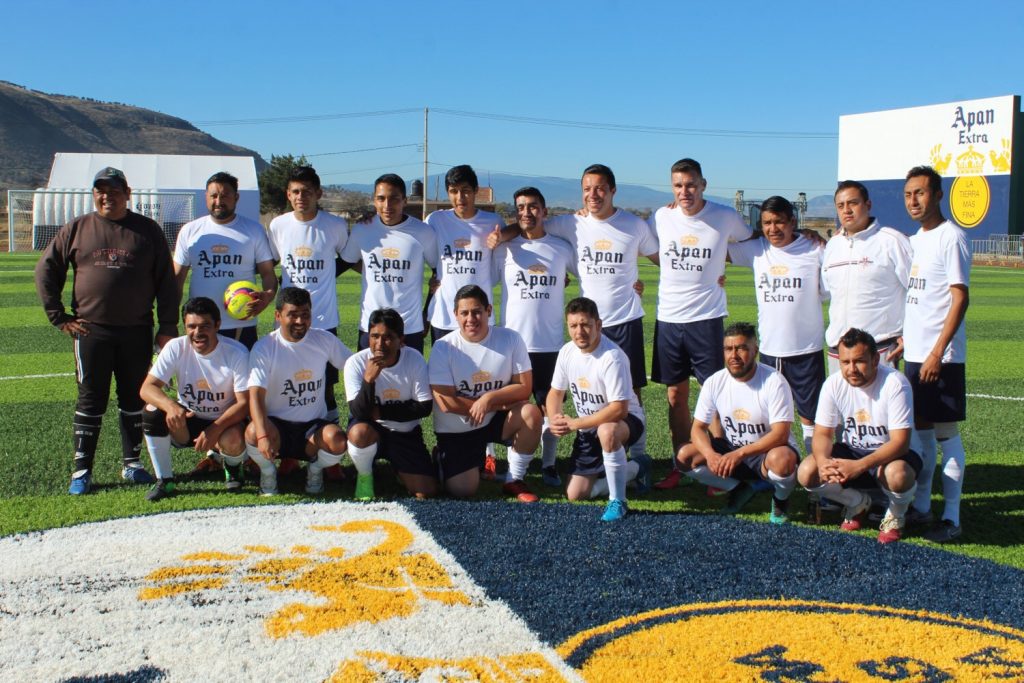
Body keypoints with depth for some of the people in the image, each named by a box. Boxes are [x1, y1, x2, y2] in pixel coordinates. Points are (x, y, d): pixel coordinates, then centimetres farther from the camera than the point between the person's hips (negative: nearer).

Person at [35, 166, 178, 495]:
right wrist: (59, 317, 2)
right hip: (91, 330, -1)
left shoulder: (148, 230, 4)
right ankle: (81, 470, 9)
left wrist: (168, 326, 0)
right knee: (90, 400, 3)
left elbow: (166, 280, 5)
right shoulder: (77, 229, 4)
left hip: (136, 332, 1)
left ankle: (132, 463, 21)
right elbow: (46, 271, 8)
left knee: (135, 399, 9)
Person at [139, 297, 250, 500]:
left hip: (225, 422, -2)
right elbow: (147, 388, -20)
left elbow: (244, 403, -19)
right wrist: (171, 405, -42)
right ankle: (164, 480, -10)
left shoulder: (237, 353, -18)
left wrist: (214, 430, -33)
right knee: (152, 412, -26)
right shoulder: (176, 348, -14)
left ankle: (233, 468, 4)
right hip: (186, 423, 3)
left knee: (233, 440, -36)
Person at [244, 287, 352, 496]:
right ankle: (268, 471, 1)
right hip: (276, 425, -1)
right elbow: (256, 395, -22)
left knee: (337, 440, -31)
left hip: (313, 424, 2)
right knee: (253, 432, -35)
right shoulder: (264, 348, -12)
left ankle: (315, 469, 6)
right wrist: (263, 435, -38)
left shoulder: (325, 340, -3)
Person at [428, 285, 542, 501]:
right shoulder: (443, 348, -15)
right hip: (455, 431, -1)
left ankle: (514, 481, -6)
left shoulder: (510, 339, -10)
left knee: (531, 413, -27)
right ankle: (444, 459, 23)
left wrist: (489, 398, -28)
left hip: (496, 420, 2)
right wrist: (500, 404, -18)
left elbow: (524, 388, -11)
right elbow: (445, 402, -19)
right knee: (462, 490, -15)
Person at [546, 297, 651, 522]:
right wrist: (555, 419, -17)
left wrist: (575, 423, -27)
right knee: (575, 494, 4)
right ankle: (635, 469, 24)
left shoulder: (612, 357, -29)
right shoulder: (566, 352, -8)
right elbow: (555, 393, 5)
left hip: (625, 420, -7)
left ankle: (618, 501, -26)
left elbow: (619, 409, -32)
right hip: (589, 427, 7)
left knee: (607, 431, -44)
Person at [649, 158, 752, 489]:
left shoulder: (725, 217, -5)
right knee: (675, 396, 9)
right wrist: (679, 270, 7)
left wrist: (720, 267, 2)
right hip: (668, 318, 3)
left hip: (707, 318, -3)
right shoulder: (661, 217, 1)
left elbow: (751, 242, 13)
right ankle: (680, 466, 20)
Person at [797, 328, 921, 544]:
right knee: (806, 473, -20)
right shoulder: (834, 384, -10)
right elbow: (823, 433, -7)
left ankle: (896, 514, 0)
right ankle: (857, 503, 10)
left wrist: (859, 466, -40)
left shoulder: (895, 383, -23)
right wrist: (823, 461, -31)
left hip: (891, 454, -4)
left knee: (898, 475, -39)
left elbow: (900, 442, -28)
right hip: (852, 452, 4)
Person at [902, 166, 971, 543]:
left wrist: (937, 352, -21)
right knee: (921, 429, 13)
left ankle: (952, 517, 4)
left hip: (941, 356, -8)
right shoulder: (915, 240, 14)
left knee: (945, 433, -3)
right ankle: (921, 505, 22)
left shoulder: (950, 237, -11)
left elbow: (960, 298, -16)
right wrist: (902, 341, 15)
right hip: (914, 353, 8)